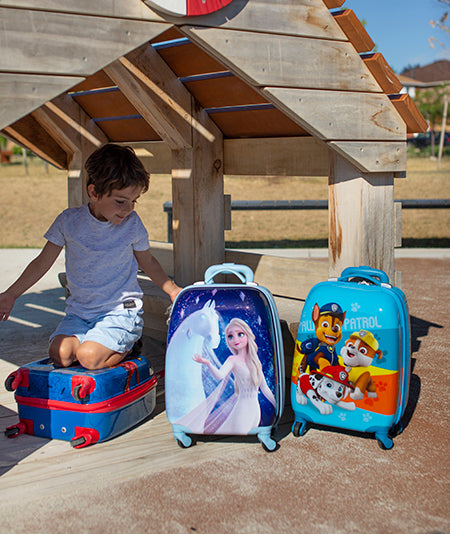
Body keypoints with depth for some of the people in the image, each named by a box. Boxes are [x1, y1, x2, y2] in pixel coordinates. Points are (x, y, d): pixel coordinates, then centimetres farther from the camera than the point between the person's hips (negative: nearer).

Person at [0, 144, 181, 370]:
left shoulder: (132, 224, -5)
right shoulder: (69, 221, -5)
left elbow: (148, 262, 13)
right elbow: (42, 262, 6)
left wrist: (172, 289, 8)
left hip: (121, 311, -3)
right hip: (79, 312, 3)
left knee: (89, 357, -26)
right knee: (59, 353, -22)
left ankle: (128, 347, 5)